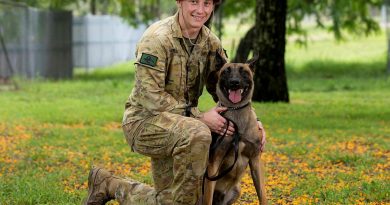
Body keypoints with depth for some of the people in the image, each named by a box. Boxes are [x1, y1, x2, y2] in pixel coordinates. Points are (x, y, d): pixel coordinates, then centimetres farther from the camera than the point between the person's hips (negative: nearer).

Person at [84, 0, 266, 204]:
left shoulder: (211, 42, 3)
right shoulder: (158, 38, -19)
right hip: (145, 121, -7)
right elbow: (149, 96, -23)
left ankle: (108, 185, 23)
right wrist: (200, 117, -26)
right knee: (197, 134, -36)